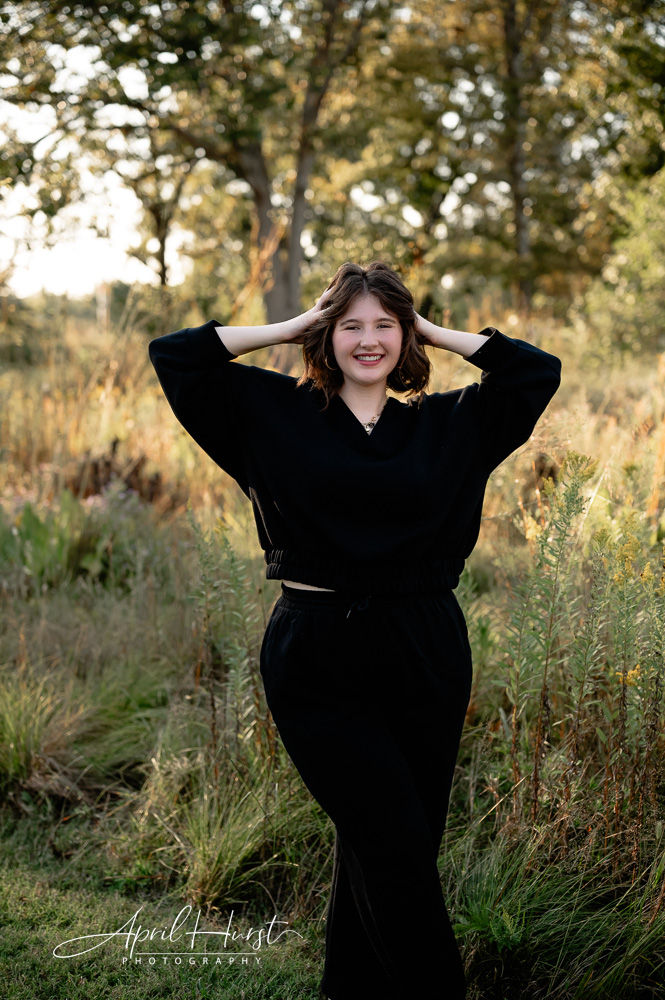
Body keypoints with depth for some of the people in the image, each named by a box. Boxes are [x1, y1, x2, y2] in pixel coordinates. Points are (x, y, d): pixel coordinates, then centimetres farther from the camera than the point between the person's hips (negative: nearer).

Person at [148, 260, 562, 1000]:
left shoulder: (448, 424, 11)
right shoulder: (274, 413, 5)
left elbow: (538, 370, 10)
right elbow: (174, 355, 4)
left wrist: (434, 333, 9)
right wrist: (294, 327, 5)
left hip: (426, 661, 3)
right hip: (317, 661, -3)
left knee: (374, 849, 12)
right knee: (399, 848, -9)